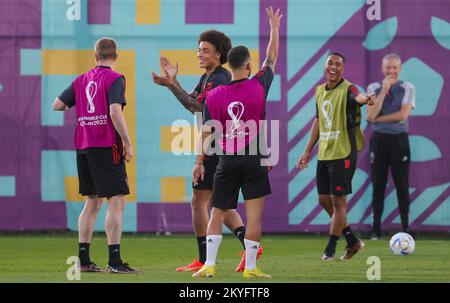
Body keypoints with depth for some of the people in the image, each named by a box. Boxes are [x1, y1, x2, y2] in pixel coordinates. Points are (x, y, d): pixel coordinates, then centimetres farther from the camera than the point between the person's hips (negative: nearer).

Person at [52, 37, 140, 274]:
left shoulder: (81, 80, 12)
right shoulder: (115, 79, -7)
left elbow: (57, 105, 17)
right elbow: (115, 112, -18)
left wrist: (73, 104, 37)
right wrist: (128, 143, -13)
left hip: (83, 147, 7)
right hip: (106, 146, -7)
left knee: (93, 202, 14)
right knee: (116, 201, -6)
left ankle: (83, 260, 13)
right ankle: (114, 261, -13)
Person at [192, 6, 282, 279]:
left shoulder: (214, 95, 0)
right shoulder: (258, 87, -3)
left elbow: (207, 132, 0)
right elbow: (272, 59, 13)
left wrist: (199, 162, 8)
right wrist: (275, 28, 26)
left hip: (227, 161, 2)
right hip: (254, 160, -1)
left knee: (217, 215, 8)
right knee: (254, 215, 0)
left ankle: (209, 265, 1)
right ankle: (250, 267, -2)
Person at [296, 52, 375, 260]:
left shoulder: (347, 89, -12)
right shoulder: (320, 91, 11)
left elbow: (357, 97, -36)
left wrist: (364, 99, -61)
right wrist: (307, 151, 20)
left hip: (343, 153, -8)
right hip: (323, 155, 8)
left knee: (338, 200, -4)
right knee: (324, 200, 10)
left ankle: (331, 248, 6)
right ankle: (353, 241, 22)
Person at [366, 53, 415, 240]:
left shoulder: (407, 88, 1)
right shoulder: (374, 88, 6)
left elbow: (403, 115, -11)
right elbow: (370, 115, -9)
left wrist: (378, 119, -8)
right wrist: (384, 89, -11)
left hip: (399, 139, -1)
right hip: (379, 139, 1)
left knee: (402, 185, 1)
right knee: (378, 185, 4)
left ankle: (405, 227, 5)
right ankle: (376, 229, 7)